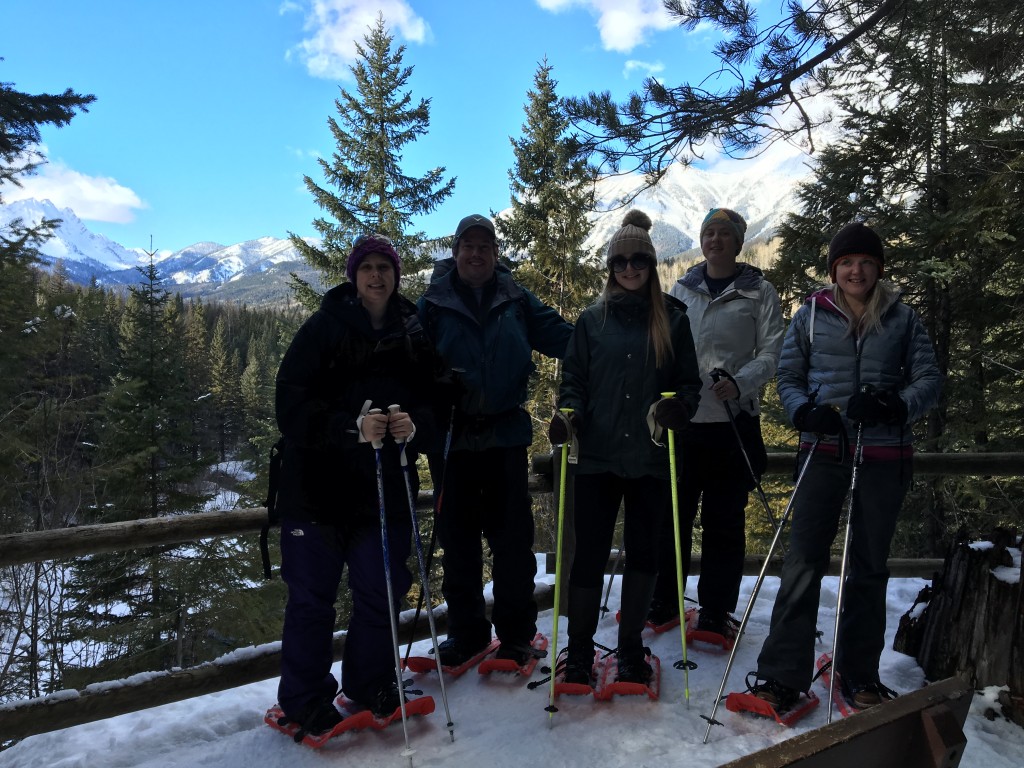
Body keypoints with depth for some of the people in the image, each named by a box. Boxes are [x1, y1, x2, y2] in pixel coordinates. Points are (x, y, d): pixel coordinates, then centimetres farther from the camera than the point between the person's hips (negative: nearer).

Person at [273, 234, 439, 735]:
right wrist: (352, 427, -25)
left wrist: (415, 425, -15)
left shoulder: (414, 333, 5)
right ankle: (303, 700, 25)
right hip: (319, 482, -3)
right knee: (312, 595, 7)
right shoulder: (324, 327, -6)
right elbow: (292, 404, -12)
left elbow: (434, 402, 7)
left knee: (380, 589, 12)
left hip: (386, 485, 3)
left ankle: (371, 684, 34)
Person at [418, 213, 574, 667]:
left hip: (506, 433, 0)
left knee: (512, 537, 4)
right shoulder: (434, 304, 5)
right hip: (453, 437, 0)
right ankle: (466, 630, 24)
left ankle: (516, 633, 20)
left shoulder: (516, 301, 8)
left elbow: (564, 337, 5)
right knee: (458, 539, 8)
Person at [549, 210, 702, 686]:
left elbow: (690, 381, 7)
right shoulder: (592, 319, 8)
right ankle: (579, 650, 16)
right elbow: (574, 379, 7)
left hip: (651, 457, 1)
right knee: (589, 553, 1)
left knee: (642, 552, 9)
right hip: (597, 455, 0)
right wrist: (569, 414, -12)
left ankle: (630, 647, 26)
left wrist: (678, 406, -15)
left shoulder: (672, 319, 8)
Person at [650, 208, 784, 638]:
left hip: (734, 419, -2)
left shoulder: (759, 291, 5)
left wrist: (740, 382, -20)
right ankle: (662, 602, 22)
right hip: (681, 415, 3)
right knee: (672, 512, 9)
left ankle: (716, 611, 16)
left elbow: (772, 352, -3)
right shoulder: (682, 289, 13)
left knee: (724, 520, 4)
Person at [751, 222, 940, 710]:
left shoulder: (903, 319, 7)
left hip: (884, 456, 1)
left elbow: (928, 378, 3)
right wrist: (805, 412, -13)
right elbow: (788, 376, 7)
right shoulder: (811, 316, 6)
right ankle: (782, 675, 3)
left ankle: (860, 675, 26)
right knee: (803, 562, -4)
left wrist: (894, 406, -17)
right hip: (824, 452, -1)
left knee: (869, 566, 12)